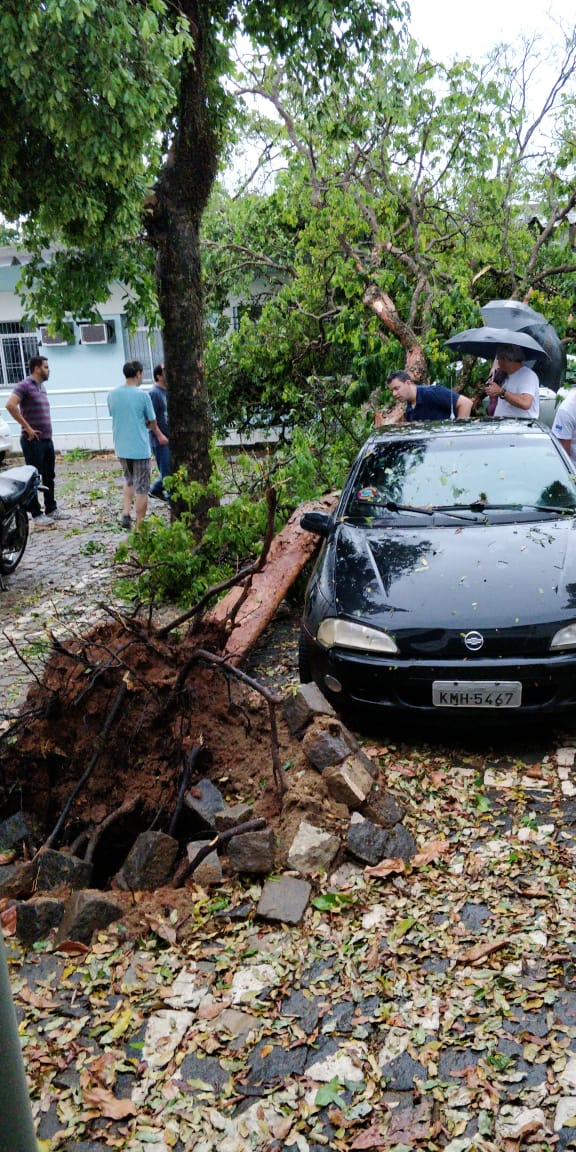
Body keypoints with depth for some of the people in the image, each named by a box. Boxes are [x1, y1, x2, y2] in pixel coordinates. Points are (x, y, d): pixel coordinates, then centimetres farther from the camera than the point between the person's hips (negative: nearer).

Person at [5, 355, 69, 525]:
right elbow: (10, 405, -26)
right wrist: (27, 427, -22)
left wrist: (47, 431, 14)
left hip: (47, 439, 8)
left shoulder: (42, 386, 14)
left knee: (49, 476, 15)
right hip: (33, 441, -8)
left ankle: (51, 509, 26)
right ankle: (36, 515, 5)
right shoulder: (25, 385, -12)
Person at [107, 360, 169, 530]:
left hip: (121, 448, 5)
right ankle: (139, 527, 8)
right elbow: (152, 422, -2)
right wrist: (159, 435, 21)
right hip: (140, 448, -5)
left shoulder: (112, 395, 1)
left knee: (128, 480, 26)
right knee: (141, 489, 4)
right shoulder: (142, 395, -13)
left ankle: (126, 513, 12)